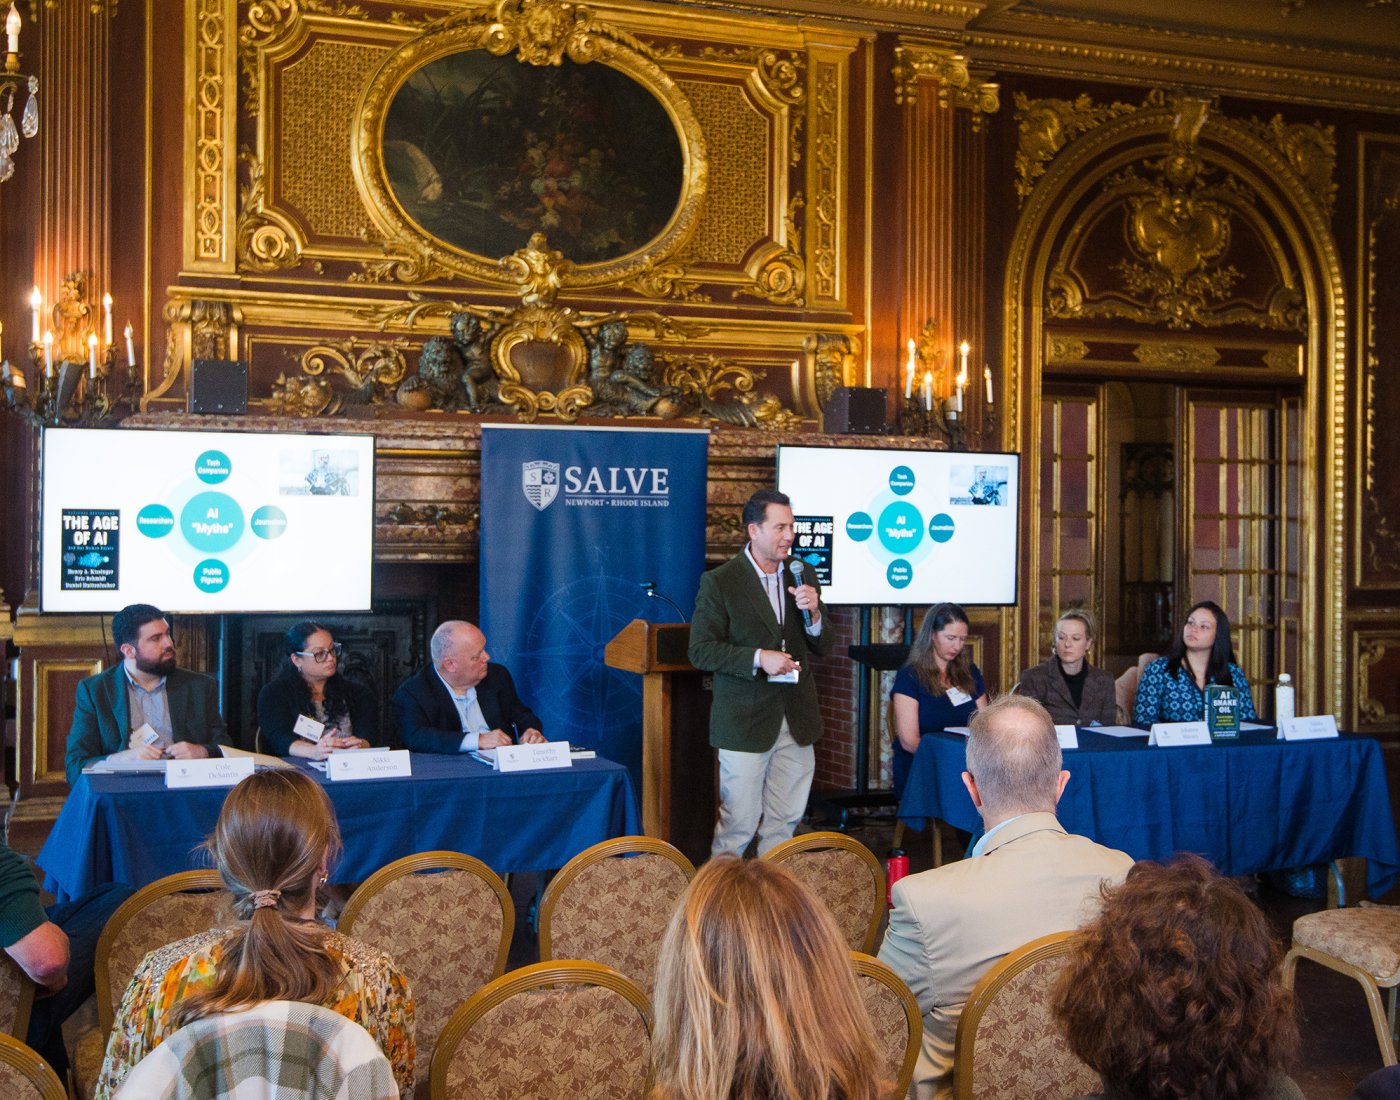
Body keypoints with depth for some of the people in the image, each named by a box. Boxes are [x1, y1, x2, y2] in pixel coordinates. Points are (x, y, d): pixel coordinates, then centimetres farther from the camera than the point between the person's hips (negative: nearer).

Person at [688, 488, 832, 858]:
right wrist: (758, 659, -21)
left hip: (796, 721, 5)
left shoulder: (800, 578, 8)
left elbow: (822, 647, 12)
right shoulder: (719, 582, -7)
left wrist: (813, 612, -9)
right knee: (738, 824, 1)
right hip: (745, 721, -5)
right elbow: (701, 650, -10)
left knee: (784, 823, 11)